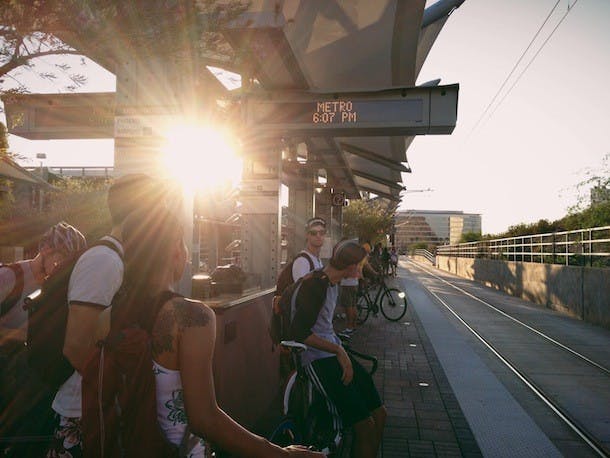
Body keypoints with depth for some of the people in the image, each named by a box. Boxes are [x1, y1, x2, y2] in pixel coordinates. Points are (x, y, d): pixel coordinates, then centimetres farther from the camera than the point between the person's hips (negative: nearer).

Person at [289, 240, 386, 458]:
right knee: (365, 425, -16)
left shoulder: (332, 283, 13)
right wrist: (339, 352, -21)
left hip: (333, 350, 9)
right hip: (316, 357, -9)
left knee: (379, 413, 3)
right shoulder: (316, 285, -17)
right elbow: (299, 332, -22)